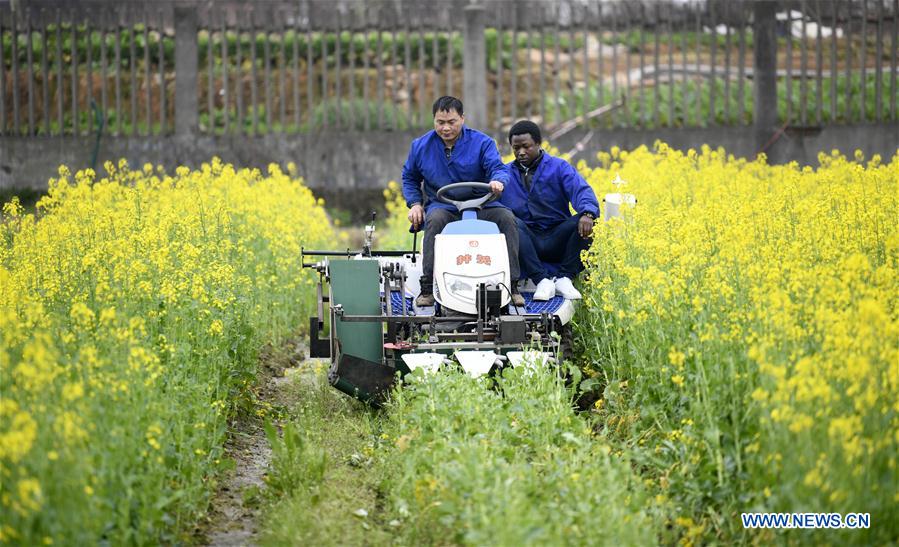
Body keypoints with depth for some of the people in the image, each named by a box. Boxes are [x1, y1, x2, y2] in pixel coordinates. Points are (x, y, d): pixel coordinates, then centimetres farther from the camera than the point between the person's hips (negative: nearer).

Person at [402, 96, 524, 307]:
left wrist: (498, 181, -37)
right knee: (434, 220, -36)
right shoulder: (421, 146, 9)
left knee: (507, 218, -26)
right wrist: (415, 204, 4)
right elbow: (409, 178, 22)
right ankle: (427, 287, -35)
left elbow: (498, 168, -11)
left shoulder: (482, 143, 1)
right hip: (442, 207, 0)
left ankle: (511, 284, -20)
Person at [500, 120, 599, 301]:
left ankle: (564, 278, -25)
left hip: (557, 242, 0)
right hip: (525, 240, 0)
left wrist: (588, 213, -33)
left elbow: (581, 190, -11)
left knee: (583, 223, -27)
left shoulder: (559, 167, 7)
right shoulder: (505, 173, 14)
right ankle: (542, 280, -35)